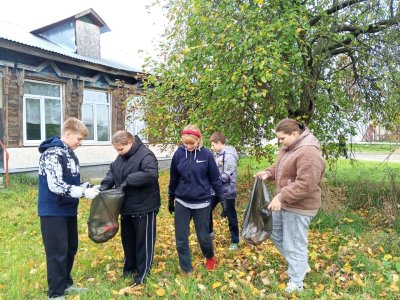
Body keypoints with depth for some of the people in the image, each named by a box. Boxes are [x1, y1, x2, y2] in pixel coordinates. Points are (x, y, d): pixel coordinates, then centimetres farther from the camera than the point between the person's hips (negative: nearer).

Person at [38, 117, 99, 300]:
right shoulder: (52, 153, -18)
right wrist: (84, 193, -23)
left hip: (69, 210, 9)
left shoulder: (70, 154, 10)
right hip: (53, 212, -9)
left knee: (70, 249, 17)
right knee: (57, 252, 0)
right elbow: (56, 186, -27)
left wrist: (88, 187, -1)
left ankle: (66, 284, 33)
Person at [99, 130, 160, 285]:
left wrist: (128, 180, -31)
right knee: (127, 239, 20)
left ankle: (142, 272, 21)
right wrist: (105, 184, -6)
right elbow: (112, 171, 14)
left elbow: (151, 174, -33)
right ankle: (129, 266, 39)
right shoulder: (121, 157, 7)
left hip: (144, 207, -8)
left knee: (143, 240, 7)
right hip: (126, 207, 8)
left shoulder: (145, 155, -20)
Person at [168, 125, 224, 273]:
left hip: (201, 202, -2)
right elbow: (173, 179, 6)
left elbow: (215, 178, -3)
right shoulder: (178, 153, -5)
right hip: (181, 202, 2)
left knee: (203, 236, 10)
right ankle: (186, 270, 25)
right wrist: (170, 200, 13)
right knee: (181, 238, 6)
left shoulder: (206, 154, -11)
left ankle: (210, 258, 42)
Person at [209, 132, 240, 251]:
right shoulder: (218, 154, 4)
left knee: (231, 217, 7)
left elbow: (227, 176, -23)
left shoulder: (229, 156, -20)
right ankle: (209, 232, 39)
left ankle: (234, 241, 24)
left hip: (227, 192, -8)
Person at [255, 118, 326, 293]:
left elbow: (305, 185, -29)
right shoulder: (288, 147, 6)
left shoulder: (308, 153, -26)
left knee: (294, 245, 4)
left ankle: (296, 284, 24)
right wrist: (268, 173, 0)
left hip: (298, 207, -10)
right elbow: (279, 167, 20)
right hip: (284, 202, 11)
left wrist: (281, 197, -28)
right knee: (276, 234, 23)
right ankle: (301, 266, 40)